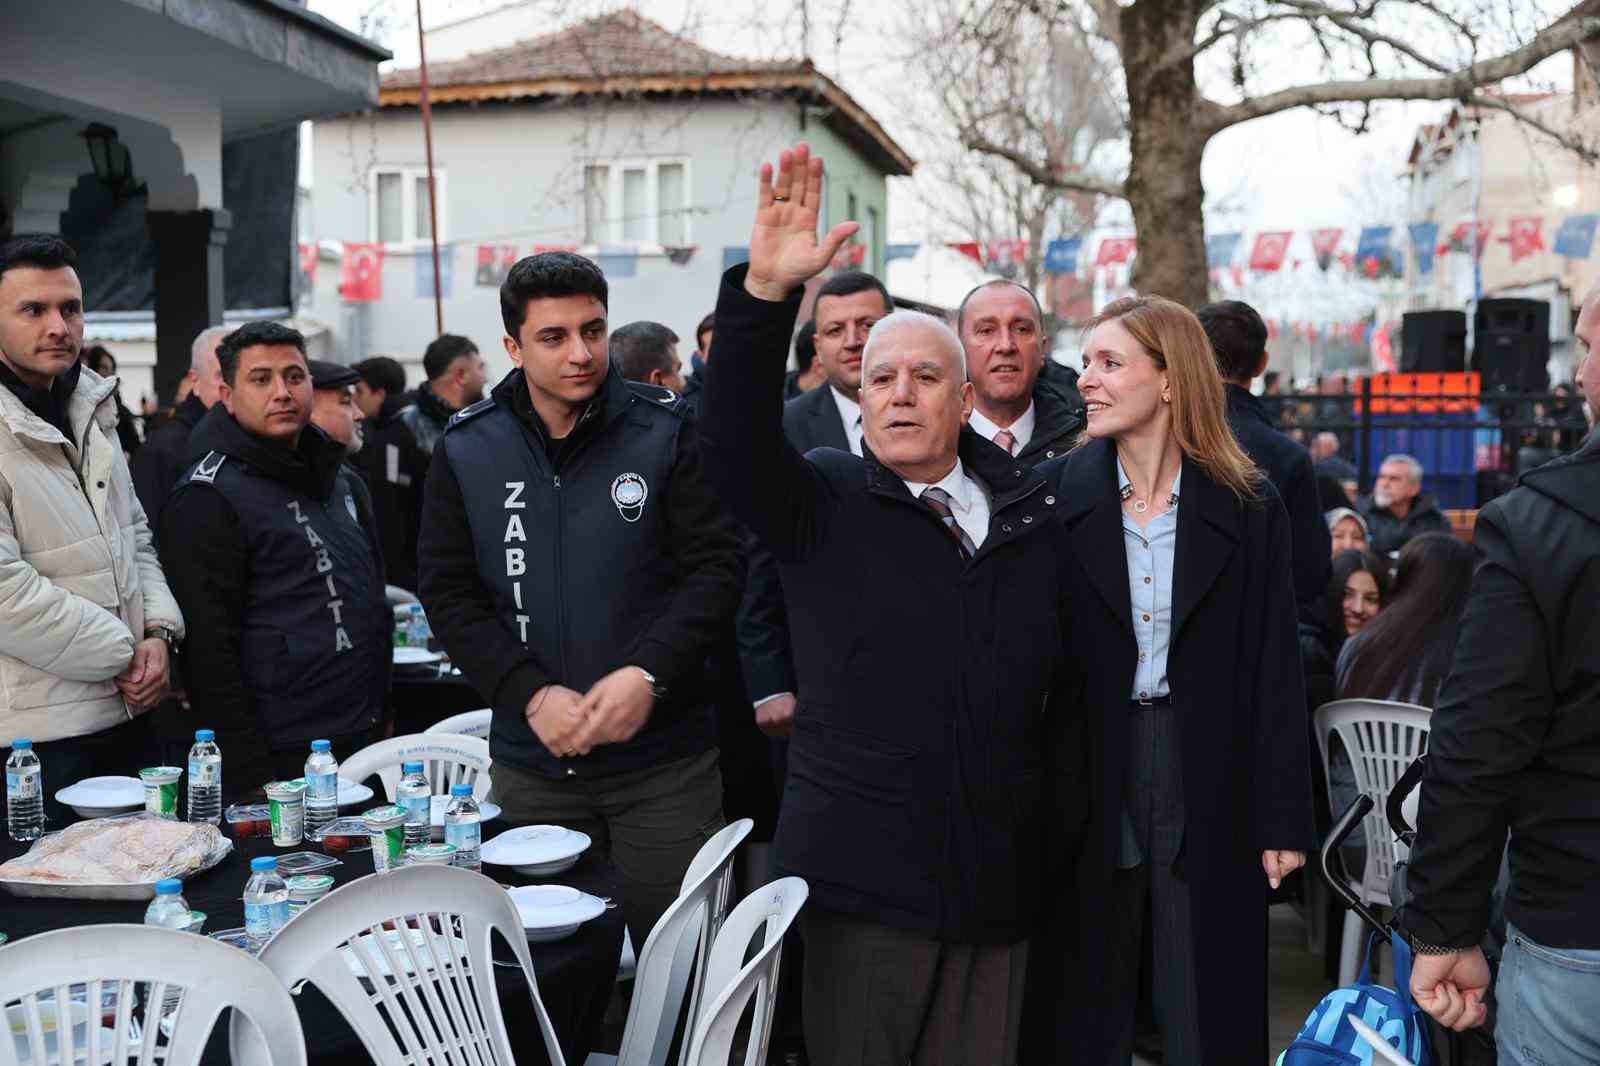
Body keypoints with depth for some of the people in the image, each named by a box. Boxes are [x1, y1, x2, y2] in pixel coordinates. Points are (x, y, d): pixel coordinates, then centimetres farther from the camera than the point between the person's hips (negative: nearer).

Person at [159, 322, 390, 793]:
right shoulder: (206, 498, -10)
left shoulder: (344, 482, 14)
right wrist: (253, 772, -17)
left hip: (365, 747, 7)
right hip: (280, 760, -7)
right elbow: (209, 651, -15)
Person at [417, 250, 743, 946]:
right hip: (531, 767, 2)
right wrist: (532, 695, -11)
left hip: (664, 763, -2)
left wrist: (650, 674, -17)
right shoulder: (467, 450, 2)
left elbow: (717, 565, -5)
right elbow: (448, 596, 1)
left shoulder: (665, 431, -4)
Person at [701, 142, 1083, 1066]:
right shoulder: (824, 503, -2)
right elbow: (735, 442, -21)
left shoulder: (1032, 514, 7)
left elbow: (1070, 686, 11)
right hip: (864, 877, -2)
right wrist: (764, 294, -34)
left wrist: (1069, 832, 9)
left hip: (1000, 880, 3)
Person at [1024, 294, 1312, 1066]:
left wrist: (1284, 817, -4)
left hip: (1208, 781, 0)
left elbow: (1275, 669, -2)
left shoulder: (1248, 505, -2)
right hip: (1087, 777, 1)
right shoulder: (1055, 492, -2)